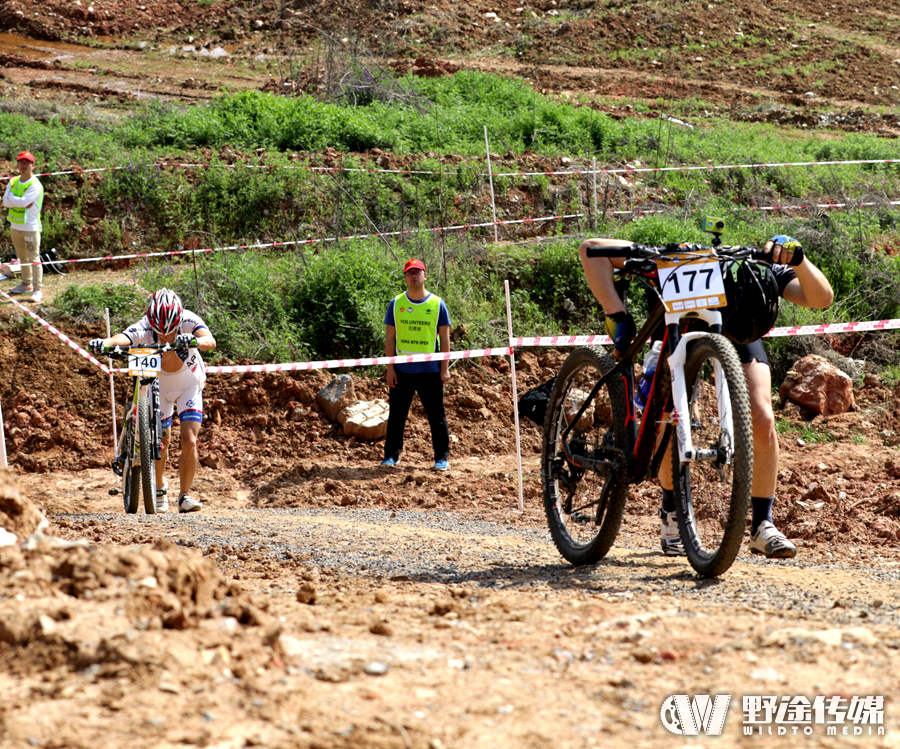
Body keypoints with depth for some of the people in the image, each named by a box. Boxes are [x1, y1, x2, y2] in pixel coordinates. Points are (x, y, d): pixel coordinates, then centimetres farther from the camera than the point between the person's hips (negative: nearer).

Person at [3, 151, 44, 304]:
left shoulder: (35, 185, -13)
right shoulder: (13, 182, 7)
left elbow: (23, 202, -24)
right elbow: (5, 202, -3)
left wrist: (11, 197, -7)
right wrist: (21, 203, -17)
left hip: (30, 227, -7)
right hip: (15, 225, 7)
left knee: (33, 258, -5)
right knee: (22, 257, 17)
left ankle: (37, 290, -2)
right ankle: (26, 284, 30)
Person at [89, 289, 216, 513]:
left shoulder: (189, 321, -32)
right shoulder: (144, 329, -32)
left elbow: (210, 342, -50)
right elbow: (122, 338, -51)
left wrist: (194, 341, -72)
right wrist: (104, 343, -73)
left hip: (189, 384, -1)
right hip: (158, 386, 1)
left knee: (189, 442, -13)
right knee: (161, 443, 3)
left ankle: (185, 496, 2)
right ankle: (160, 489, 30)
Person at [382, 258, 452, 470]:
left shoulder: (437, 304, 2)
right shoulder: (396, 303, 5)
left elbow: (444, 337, 3)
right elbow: (390, 337, 5)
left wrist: (445, 368, -3)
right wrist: (390, 368, -1)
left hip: (430, 370, -1)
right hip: (402, 370, 1)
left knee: (436, 415, 3)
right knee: (396, 414, 6)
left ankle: (441, 457, 10)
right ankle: (391, 455, 15)